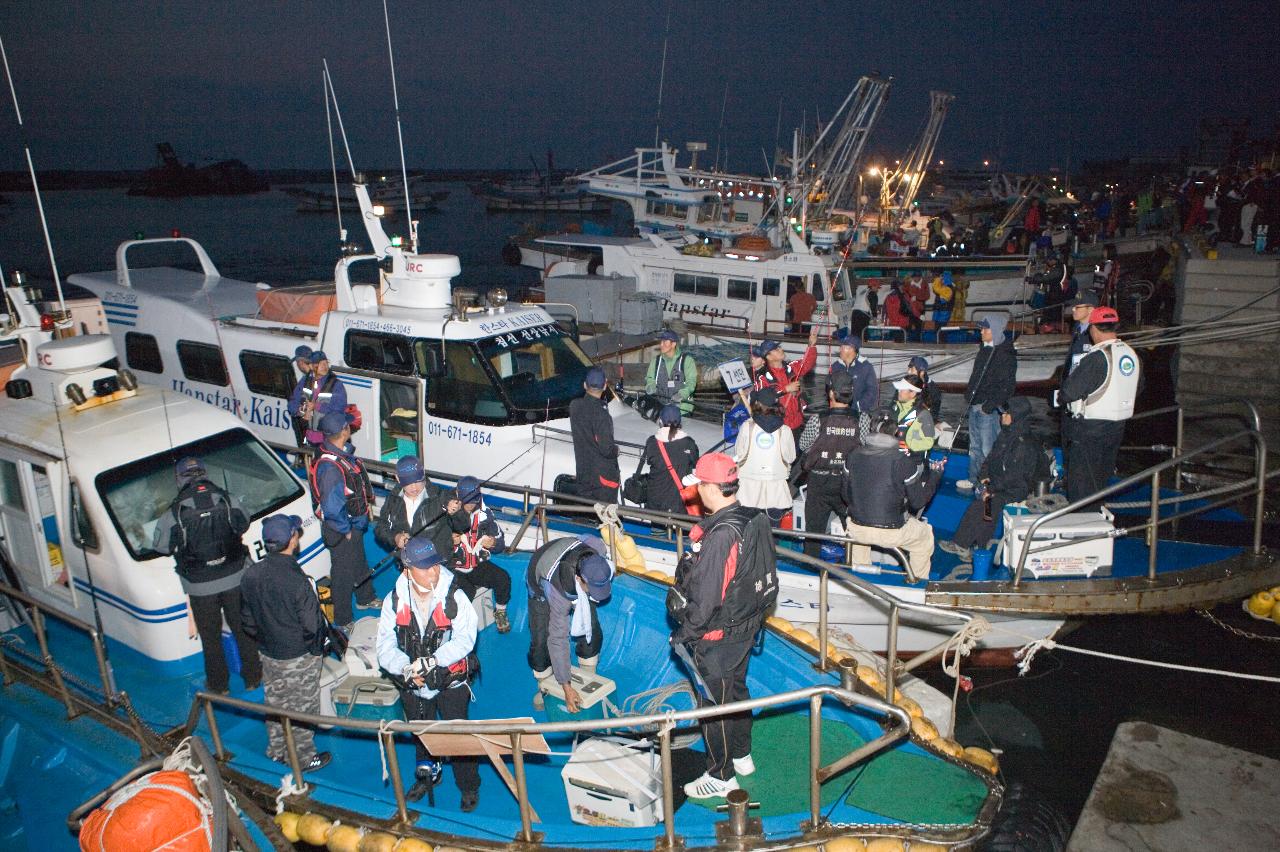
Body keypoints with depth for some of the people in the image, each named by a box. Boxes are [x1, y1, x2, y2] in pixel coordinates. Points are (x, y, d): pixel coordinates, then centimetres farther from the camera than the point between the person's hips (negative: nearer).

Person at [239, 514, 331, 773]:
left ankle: (277, 751, 43)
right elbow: (312, 625, -24)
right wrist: (322, 637, -3)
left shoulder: (251, 574, -10)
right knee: (302, 708, 13)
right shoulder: (297, 580, -31)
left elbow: (247, 619, 3)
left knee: (275, 703, 24)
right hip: (299, 658, -6)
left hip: (268, 654, 6)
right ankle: (303, 758, 29)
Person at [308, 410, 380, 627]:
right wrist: (346, 530, -21)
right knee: (344, 573, 9)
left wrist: (367, 503, 13)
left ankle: (365, 599, 52)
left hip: (354, 523, 9)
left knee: (360, 562, 29)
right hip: (341, 531, -9)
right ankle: (343, 621, 28)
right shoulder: (330, 467, -35)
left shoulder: (343, 452, -5)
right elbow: (332, 508, -33)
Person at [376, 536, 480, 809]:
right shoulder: (394, 600, -9)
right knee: (420, 735, 24)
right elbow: (385, 646, -13)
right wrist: (406, 668, -30)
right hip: (413, 684, 3)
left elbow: (464, 640, -26)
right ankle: (427, 775, 51)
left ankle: (469, 786, 31)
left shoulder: (455, 597, -18)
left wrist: (431, 661, -34)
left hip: (451, 681, -3)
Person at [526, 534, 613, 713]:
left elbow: (588, 537, -10)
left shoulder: (597, 548, -38)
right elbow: (558, 639, -39)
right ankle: (546, 688, 17)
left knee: (592, 632, -2)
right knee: (541, 642, -11)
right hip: (542, 586, -4)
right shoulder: (560, 592, -46)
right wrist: (566, 687, -36)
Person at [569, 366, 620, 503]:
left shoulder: (574, 406, -5)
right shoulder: (601, 415, -25)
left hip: (583, 473, 6)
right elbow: (607, 449, -24)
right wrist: (616, 450, -1)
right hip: (603, 476, -6)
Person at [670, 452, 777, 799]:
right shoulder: (755, 519, -6)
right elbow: (766, 573, 7)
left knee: (715, 704, 10)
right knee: (737, 690, 26)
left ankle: (721, 775, 28)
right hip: (746, 626, 9)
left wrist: (684, 634, -13)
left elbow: (705, 601, -28)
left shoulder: (720, 537, -32)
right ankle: (742, 756, 45)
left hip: (718, 637, -8)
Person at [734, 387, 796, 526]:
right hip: (776, 485, 1)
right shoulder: (784, 430, -5)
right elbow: (790, 457, 3)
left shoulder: (747, 427, -9)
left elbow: (739, 454, -3)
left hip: (750, 483, -1)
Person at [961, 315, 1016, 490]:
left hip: (989, 409, -9)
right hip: (975, 406, 9)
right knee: (975, 446, 17)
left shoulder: (1006, 354, -13)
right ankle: (973, 479, 27)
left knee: (988, 448, -6)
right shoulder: (985, 350, 14)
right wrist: (969, 395, 16)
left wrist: (990, 404, -20)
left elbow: (1008, 385, -18)